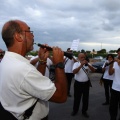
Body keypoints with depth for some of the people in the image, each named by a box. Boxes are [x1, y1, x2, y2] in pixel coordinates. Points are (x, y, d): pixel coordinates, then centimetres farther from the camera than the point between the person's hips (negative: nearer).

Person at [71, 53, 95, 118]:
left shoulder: (88, 64, 2)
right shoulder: (76, 64, -7)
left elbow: (93, 70, -10)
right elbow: (74, 72, -24)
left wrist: (88, 64, -24)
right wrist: (81, 65, -31)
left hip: (86, 83, 3)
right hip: (78, 83, -2)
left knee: (85, 98, 12)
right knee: (77, 98, 11)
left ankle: (84, 111, 30)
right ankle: (75, 110, 31)